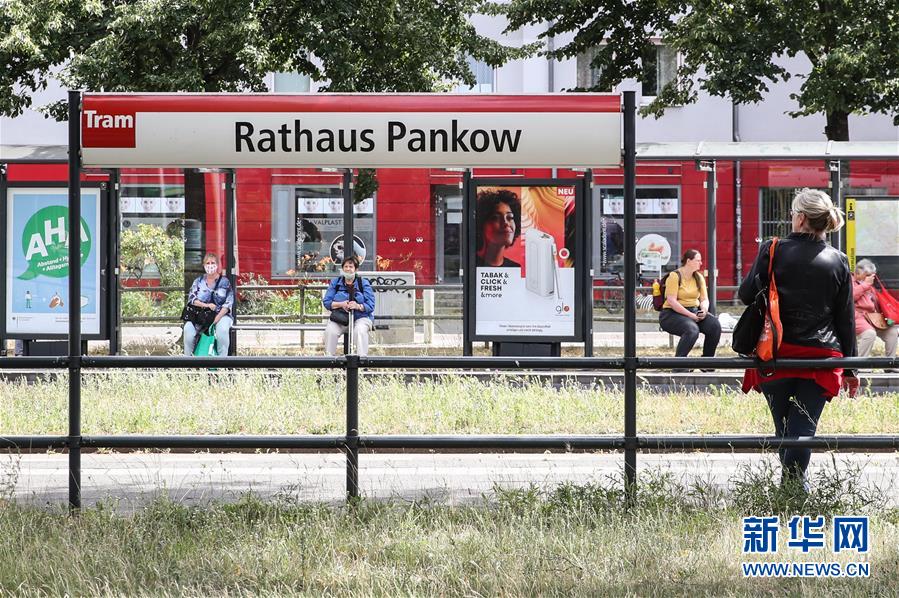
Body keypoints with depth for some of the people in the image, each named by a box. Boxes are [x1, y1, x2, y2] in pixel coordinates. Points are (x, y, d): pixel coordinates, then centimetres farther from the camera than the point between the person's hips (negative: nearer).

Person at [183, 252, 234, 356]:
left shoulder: (224, 281, 5)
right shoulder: (199, 281, 12)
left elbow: (228, 303, -2)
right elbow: (191, 298, 2)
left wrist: (216, 319, -16)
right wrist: (206, 305, -16)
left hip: (221, 315, -2)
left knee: (222, 330, -35)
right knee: (188, 329, -27)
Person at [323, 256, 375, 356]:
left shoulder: (364, 283, 6)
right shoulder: (335, 282, 12)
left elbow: (370, 305, -3)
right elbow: (326, 302, 3)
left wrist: (358, 306, -24)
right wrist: (341, 304, -16)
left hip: (360, 317, -1)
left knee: (360, 331, -35)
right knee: (330, 331, -29)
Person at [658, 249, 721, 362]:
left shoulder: (699, 278, 12)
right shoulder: (675, 276, -10)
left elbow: (704, 299, 10)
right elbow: (672, 301, -18)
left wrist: (704, 310, -15)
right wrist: (691, 315, -23)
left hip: (694, 311, 7)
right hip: (672, 314, -7)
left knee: (715, 325, -20)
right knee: (692, 330, -36)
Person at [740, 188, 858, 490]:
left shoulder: (773, 251, -4)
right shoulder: (838, 261, 3)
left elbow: (747, 294, 1)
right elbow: (846, 318, 7)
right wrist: (850, 367, 13)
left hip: (776, 355, 0)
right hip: (821, 355, 0)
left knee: (784, 428, 14)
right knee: (803, 430, -3)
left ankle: (790, 486, 23)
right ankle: (793, 486, -18)